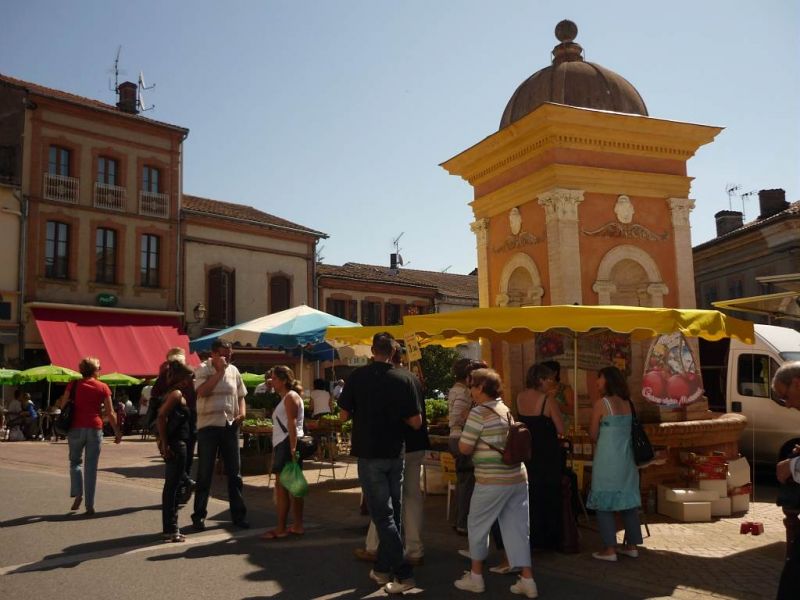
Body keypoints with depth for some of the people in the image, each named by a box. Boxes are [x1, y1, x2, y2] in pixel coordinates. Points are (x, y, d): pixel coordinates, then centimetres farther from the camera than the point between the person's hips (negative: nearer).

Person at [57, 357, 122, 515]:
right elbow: (110, 413, 1)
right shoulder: (103, 387, 1)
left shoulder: (73, 385, 1)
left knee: (75, 461, 19)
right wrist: (117, 432, 8)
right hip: (95, 429, 0)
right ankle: (90, 505, 5)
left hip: (76, 428, 0)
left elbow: (62, 405, 0)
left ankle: (77, 494, 0)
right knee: (91, 467, 5)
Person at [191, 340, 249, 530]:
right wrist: (219, 371, -19)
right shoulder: (203, 369, -4)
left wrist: (242, 413, 0)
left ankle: (238, 514, 18)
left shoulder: (234, 371, 10)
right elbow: (202, 392, -21)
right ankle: (199, 515, 15)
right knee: (204, 474, 3)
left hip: (230, 426, 4)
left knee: (235, 472, 8)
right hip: (208, 426, -4)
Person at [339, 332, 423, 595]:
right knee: (393, 512, 15)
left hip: (369, 453, -2)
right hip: (395, 454, 3)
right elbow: (416, 422, -6)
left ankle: (403, 574, -2)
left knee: (383, 515, 1)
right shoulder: (404, 380, -6)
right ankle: (382, 568, 24)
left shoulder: (358, 377, -9)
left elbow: (344, 415, -4)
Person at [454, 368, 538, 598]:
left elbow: (464, 448, -12)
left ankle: (476, 577, 21)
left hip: (492, 481, -7)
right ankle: (527, 580, 12)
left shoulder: (479, 413, -12)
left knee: (477, 526, 11)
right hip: (518, 477, 7)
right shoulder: (507, 410, 12)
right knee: (517, 528, 11)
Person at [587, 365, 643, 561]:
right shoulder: (627, 403, 7)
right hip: (626, 458, 6)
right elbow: (625, 430, 12)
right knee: (628, 501, 13)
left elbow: (593, 435, -6)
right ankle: (632, 546, 20)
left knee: (604, 503, 2)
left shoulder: (601, 403, -10)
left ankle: (610, 549, 3)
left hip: (607, 460, -6)